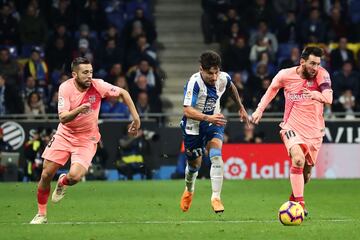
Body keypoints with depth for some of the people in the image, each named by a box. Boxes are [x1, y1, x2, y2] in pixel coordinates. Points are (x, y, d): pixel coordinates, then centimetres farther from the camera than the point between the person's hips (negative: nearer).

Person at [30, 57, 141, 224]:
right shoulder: (65, 88, -16)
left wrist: (135, 117, -3)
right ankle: (41, 215, 20)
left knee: (75, 176, -22)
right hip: (64, 135, 1)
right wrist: (78, 110, -42)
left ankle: (63, 183, 18)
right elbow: (63, 118, -23)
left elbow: (123, 93, -1)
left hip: (86, 139, -1)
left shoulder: (98, 85, -16)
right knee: (46, 175, -2)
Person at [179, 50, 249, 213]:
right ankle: (189, 191, 46)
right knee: (194, 164, 13)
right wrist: (208, 118, -51)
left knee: (216, 156, -23)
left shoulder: (223, 78, -14)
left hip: (213, 123, 2)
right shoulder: (194, 82, -29)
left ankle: (216, 197, -22)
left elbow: (231, 87, 14)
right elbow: (187, 110, -37)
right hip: (193, 126, -2)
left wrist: (241, 108, 22)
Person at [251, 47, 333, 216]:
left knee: (307, 169, 10)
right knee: (298, 159, -27)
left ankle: (294, 197, 39)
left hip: (314, 129, 2)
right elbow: (272, 88, 14)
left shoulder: (321, 74, -10)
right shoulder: (285, 75, -8)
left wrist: (318, 95, -46)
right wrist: (260, 109, 10)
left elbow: (329, 98, -24)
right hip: (292, 126, -2)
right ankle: (299, 203, -24)